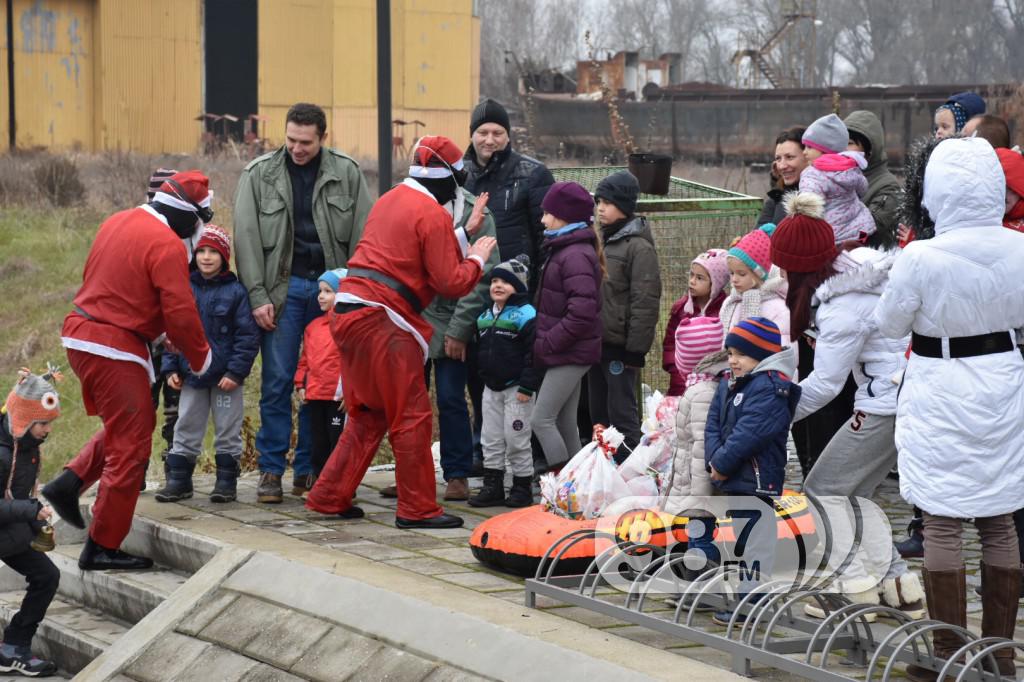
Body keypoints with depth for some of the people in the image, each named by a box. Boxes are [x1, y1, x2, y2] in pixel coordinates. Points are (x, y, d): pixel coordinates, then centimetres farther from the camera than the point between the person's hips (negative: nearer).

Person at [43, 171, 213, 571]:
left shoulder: (117, 223, 11)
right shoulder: (166, 245, -16)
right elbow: (181, 312, -17)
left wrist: (156, 330, 21)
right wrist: (200, 357, 1)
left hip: (79, 337, 9)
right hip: (114, 349, -9)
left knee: (130, 425, 25)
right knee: (130, 447, 1)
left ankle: (69, 484, 14)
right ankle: (102, 549, 6)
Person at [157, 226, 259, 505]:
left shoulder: (235, 291, -7)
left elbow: (248, 335, -9)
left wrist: (236, 371, -14)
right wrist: (171, 368, 1)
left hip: (225, 377, -3)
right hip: (191, 376, 3)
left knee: (227, 430, 6)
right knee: (186, 429, 10)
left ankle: (226, 481, 15)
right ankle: (178, 480, 18)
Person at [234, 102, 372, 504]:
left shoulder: (346, 174, 3)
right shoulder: (259, 174, 2)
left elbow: (363, 237, 4)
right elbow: (247, 238, 1)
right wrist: (258, 296, -7)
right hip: (283, 287, -1)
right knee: (277, 380, -3)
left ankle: (308, 470, 11)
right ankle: (271, 471, 4)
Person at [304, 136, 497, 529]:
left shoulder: (391, 201, 19)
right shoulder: (432, 214, -9)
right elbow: (450, 282, -11)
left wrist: (465, 233, 24)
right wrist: (477, 259, 5)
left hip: (349, 315, 10)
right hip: (381, 322, -10)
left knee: (368, 415, 18)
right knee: (412, 416, -3)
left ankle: (329, 498, 19)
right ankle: (417, 509, -1)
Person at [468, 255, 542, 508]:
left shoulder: (526, 315, -13)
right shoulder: (485, 316, 10)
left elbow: (534, 354, -17)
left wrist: (527, 386, -19)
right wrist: (482, 378, 17)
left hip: (516, 389, -7)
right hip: (491, 388, 7)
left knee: (517, 440, -1)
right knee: (491, 440, 10)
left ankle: (522, 487, 9)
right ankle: (492, 486, 16)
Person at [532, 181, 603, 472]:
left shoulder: (577, 256, -19)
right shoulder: (563, 249, 13)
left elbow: (582, 314, -26)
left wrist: (546, 344, -20)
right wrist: (544, 342, 9)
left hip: (569, 354, -10)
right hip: (567, 353, 10)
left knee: (542, 419, -9)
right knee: (565, 422, 13)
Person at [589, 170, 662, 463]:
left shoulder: (638, 247, -12)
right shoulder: (601, 239, 14)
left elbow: (645, 302, -15)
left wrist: (636, 348, -17)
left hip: (620, 345, -8)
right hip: (596, 341, 8)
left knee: (622, 415, -5)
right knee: (599, 414, 14)